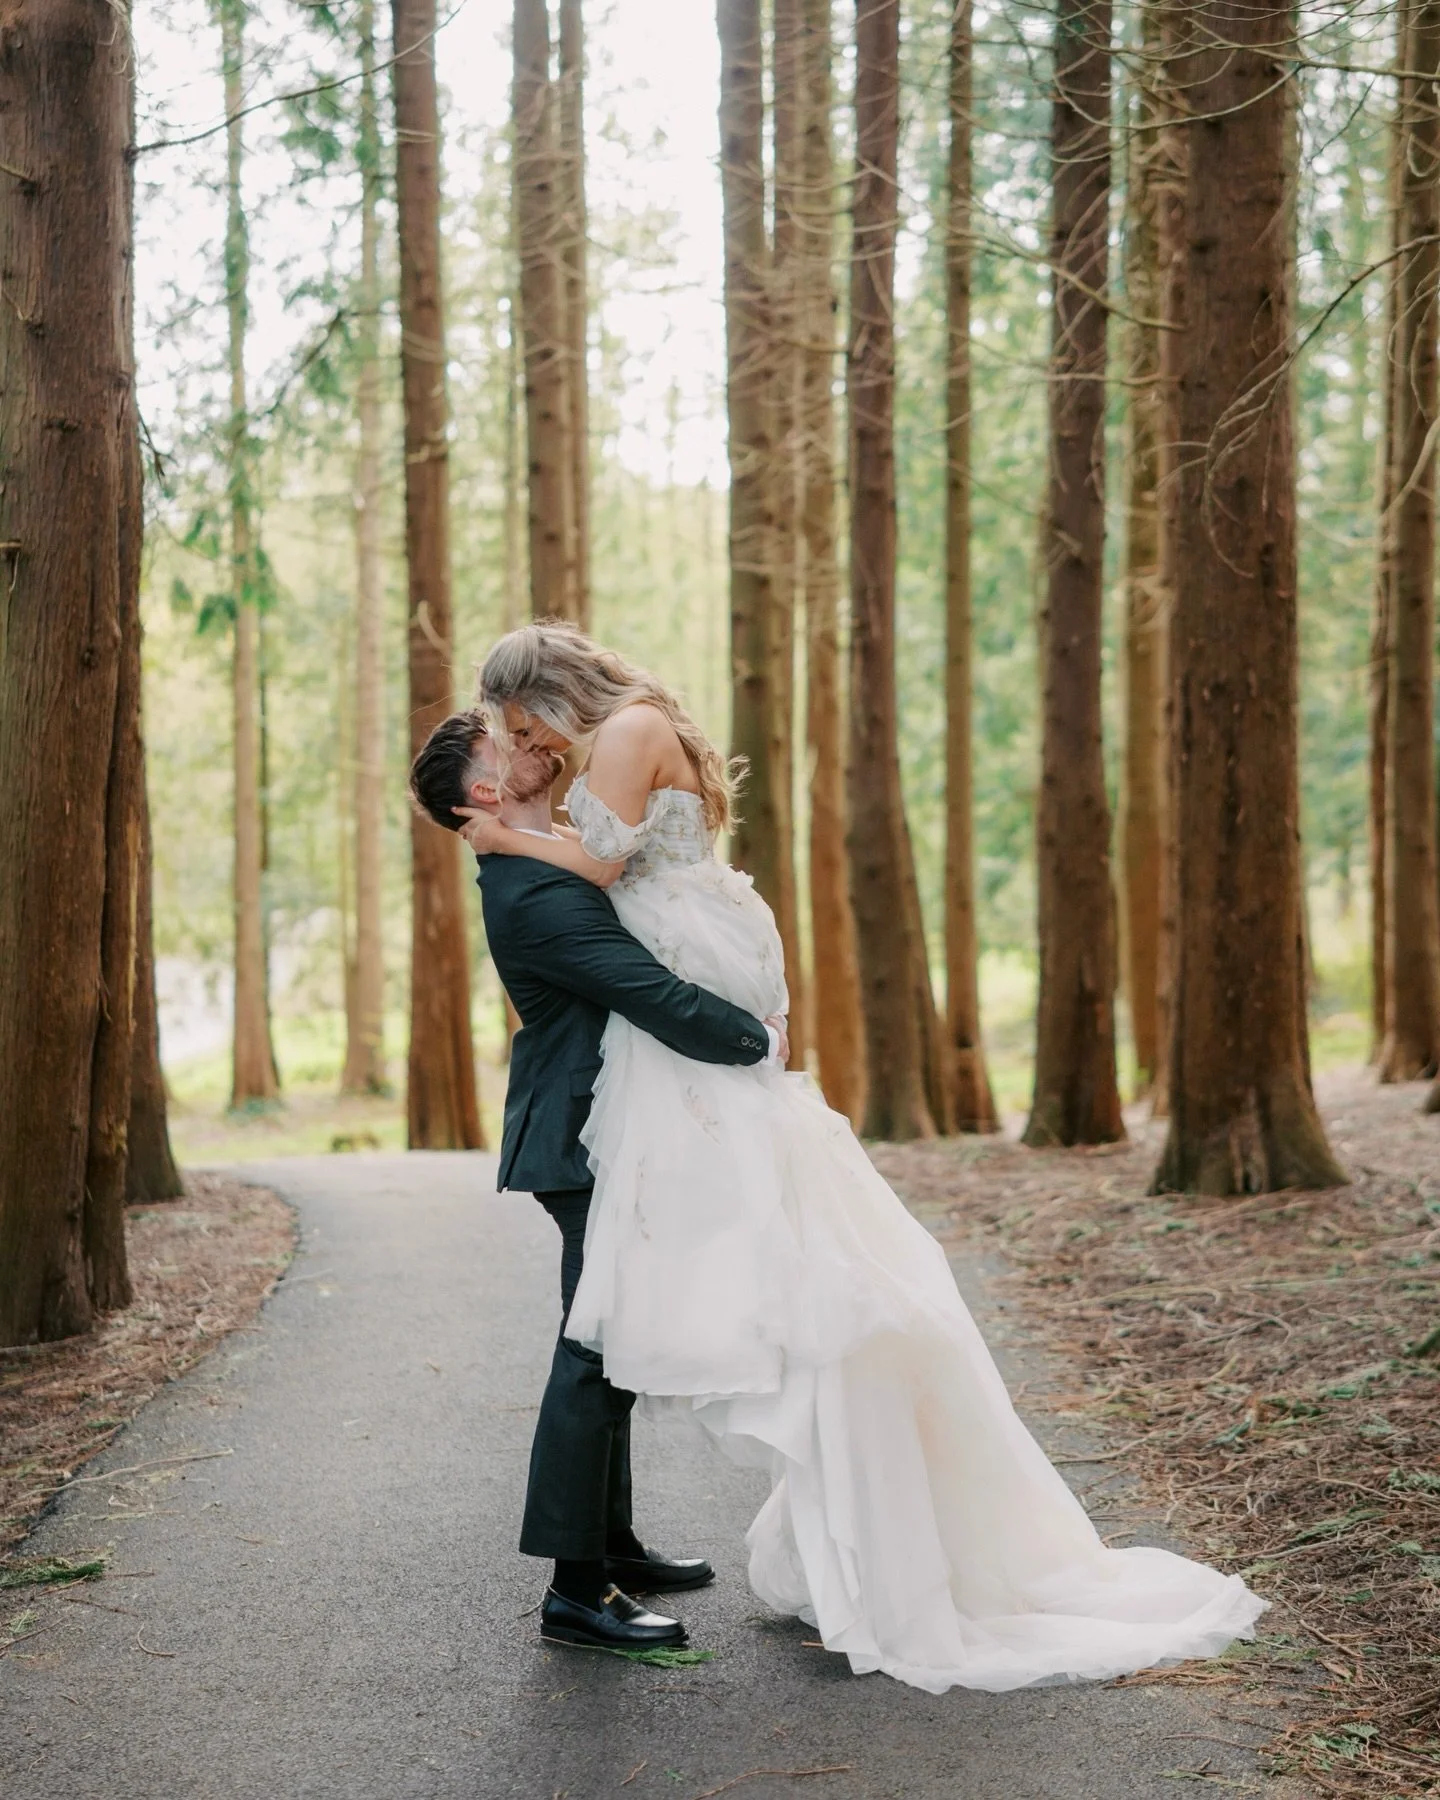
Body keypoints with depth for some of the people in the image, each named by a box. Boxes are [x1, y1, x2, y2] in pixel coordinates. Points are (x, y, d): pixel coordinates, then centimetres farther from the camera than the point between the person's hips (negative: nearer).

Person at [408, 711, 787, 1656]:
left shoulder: (543, 863, 10)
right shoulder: (538, 895, -23)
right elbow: (660, 1000, -26)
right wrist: (762, 1038, -12)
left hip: (592, 1136, 11)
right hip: (591, 1143, -11)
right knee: (598, 1353, -7)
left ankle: (614, 1543, 30)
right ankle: (576, 1589, -2)